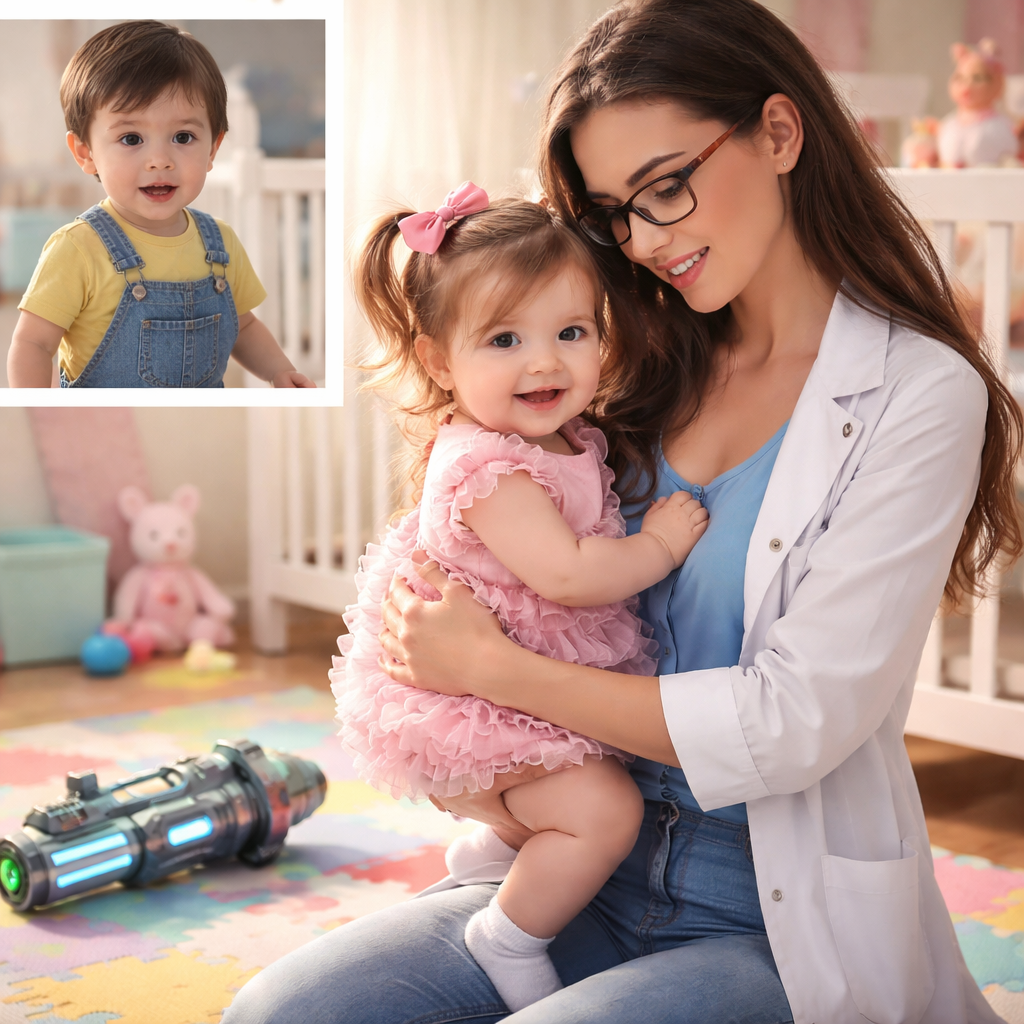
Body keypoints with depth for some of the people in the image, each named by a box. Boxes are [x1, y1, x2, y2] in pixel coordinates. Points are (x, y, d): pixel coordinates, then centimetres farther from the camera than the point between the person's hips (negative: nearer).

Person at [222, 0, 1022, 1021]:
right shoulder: (657, 374, 8)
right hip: (595, 878, 5)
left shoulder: (919, 395, -10)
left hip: (778, 931, -5)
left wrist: (492, 667, -13)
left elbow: (796, 721, -17)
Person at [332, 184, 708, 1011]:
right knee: (605, 808, -18)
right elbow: (567, 575, -33)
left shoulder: (572, 440, 3)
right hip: (485, 692, -10)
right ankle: (513, 936, 3)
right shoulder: (489, 470, -28)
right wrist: (661, 544, -20)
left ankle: (495, 848, 38)